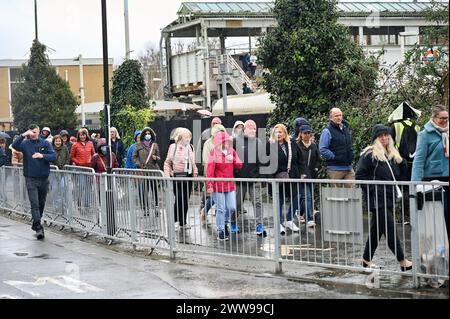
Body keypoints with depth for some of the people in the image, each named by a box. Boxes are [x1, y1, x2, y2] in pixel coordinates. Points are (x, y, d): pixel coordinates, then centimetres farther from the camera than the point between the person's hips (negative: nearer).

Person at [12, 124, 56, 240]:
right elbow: (14, 145, -19)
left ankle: (35, 224, 31)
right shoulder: (25, 143, 0)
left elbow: (53, 156, -9)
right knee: (34, 204, -10)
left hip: (44, 178, 2)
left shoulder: (45, 143, 2)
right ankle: (38, 227, -12)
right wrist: (23, 135, -31)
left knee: (41, 203, 14)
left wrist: (42, 155, -27)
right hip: (31, 179, -2)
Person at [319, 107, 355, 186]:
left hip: (348, 168, 6)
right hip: (335, 169, -6)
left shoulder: (346, 129, 18)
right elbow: (322, 149, -14)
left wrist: (352, 155, 16)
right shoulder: (327, 131, -7)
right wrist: (334, 157, -17)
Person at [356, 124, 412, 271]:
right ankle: (403, 262, -8)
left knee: (377, 229, 13)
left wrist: (401, 161, 2)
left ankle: (366, 260, 23)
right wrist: (372, 189, -16)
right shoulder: (369, 154, -8)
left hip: (389, 197, 8)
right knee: (390, 228, -9)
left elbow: (402, 172, 20)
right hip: (377, 198, -8)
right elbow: (360, 175, -11)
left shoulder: (393, 154, 15)